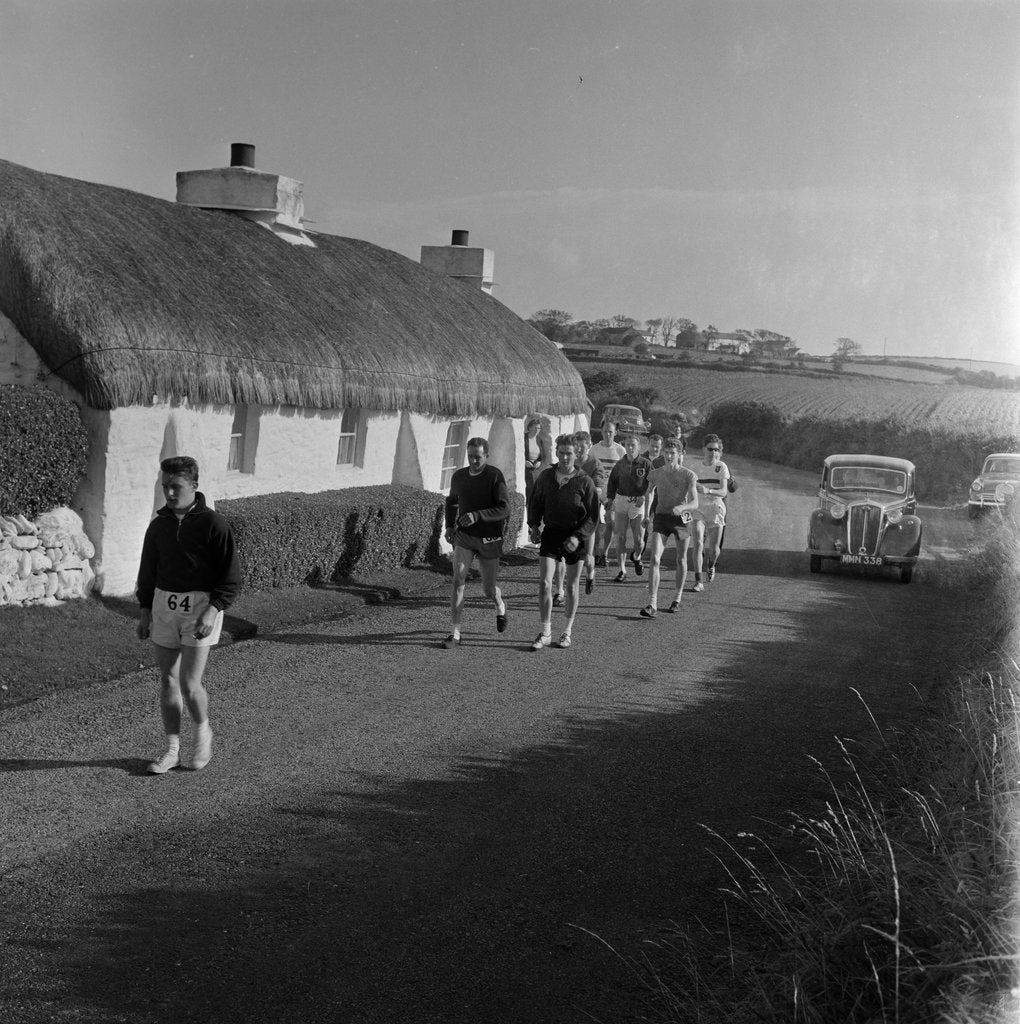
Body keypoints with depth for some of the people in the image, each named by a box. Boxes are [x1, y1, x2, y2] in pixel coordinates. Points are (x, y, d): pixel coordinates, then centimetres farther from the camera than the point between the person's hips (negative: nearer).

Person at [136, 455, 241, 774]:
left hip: (201, 605, -5)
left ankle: (203, 730, 18)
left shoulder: (213, 524, -10)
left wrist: (212, 610, -19)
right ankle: (172, 750, 16)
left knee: (189, 683, -10)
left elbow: (231, 576, -9)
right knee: (168, 679, 7)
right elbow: (148, 569, 18)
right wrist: (145, 609, 10)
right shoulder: (159, 525, 6)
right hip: (164, 604, 5)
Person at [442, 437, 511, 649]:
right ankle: (455, 633, -13)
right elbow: (451, 501, 22)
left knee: (488, 589, 8)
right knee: (458, 582, -15)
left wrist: (477, 515, -28)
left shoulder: (495, 477, -11)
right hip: (464, 536, 2)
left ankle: (500, 607, 44)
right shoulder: (458, 477, 3)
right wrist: (449, 525, 7)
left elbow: (504, 509, -17)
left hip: (489, 538, -2)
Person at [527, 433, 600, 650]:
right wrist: (534, 525, 1)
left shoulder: (584, 482, -9)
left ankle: (567, 631, 24)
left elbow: (593, 516, -7)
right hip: (550, 533, 2)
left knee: (571, 587, 9)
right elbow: (536, 502, 15)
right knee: (544, 583, -8)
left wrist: (578, 536, -19)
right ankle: (546, 632, 0)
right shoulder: (546, 476, 0)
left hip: (574, 537, -2)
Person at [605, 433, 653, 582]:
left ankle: (636, 557, 35)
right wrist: (610, 499, 8)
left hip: (638, 504, -2)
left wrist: (644, 497, -16)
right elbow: (612, 481, 16)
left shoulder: (645, 464, -4)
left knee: (638, 539, 0)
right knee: (620, 537, -2)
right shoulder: (620, 464, 4)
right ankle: (622, 570, 5)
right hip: (621, 502, 2)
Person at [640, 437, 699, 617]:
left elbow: (694, 503, -13)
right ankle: (652, 604, -18)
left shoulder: (688, 475, -7)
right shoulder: (655, 474, 1)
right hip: (661, 517, 1)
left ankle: (677, 599, 31)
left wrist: (682, 507, -33)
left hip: (681, 518, -1)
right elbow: (649, 492, 22)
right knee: (655, 559, -14)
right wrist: (647, 512, 12)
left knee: (681, 560, 11)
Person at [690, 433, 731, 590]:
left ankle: (710, 566, 37)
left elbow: (723, 492, -16)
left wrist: (708, 491, -32)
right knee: (698, 543, -16)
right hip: (699, 508, 1)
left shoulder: (722, 467, -6)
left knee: (714, 548, 1)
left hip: (716, 508, -1)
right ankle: (698, 581, -15)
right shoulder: (696, 467, 2)